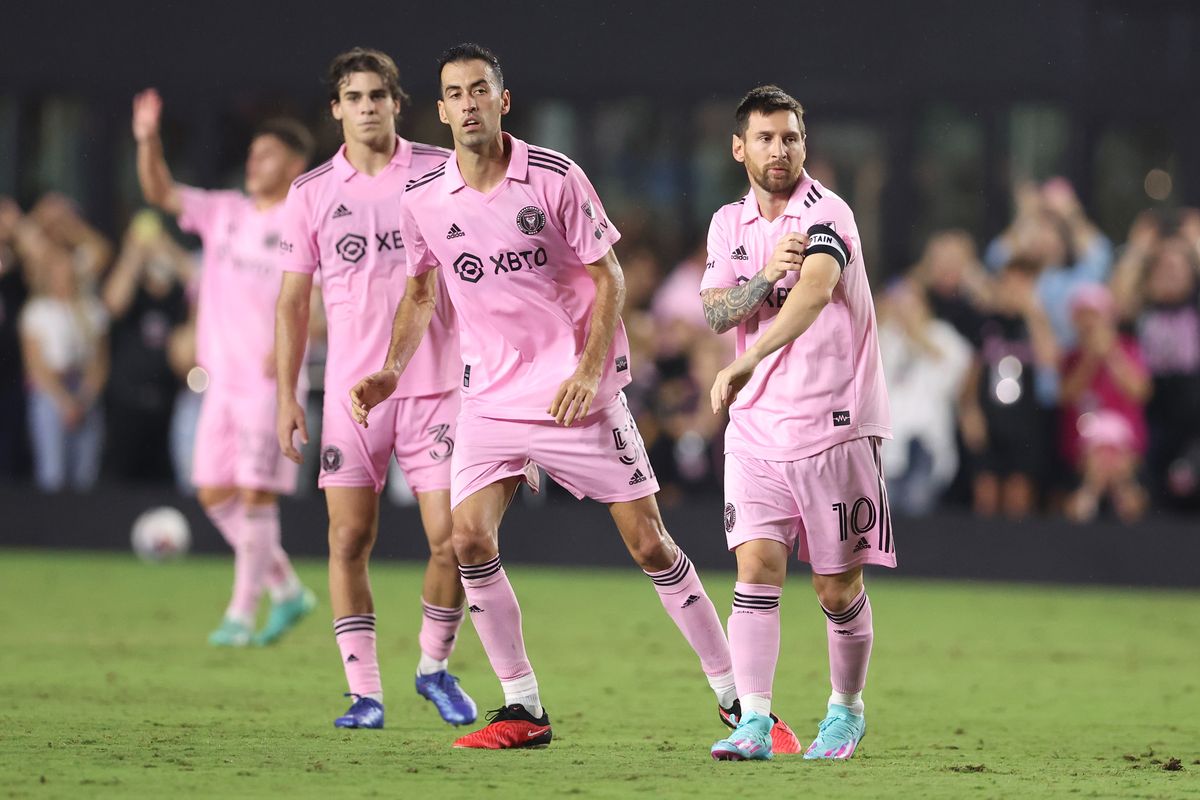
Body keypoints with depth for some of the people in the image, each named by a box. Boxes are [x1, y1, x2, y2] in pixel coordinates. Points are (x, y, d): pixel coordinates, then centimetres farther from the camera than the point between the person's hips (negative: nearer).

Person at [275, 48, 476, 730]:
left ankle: (436, 668, 17)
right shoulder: (312, 193, 5)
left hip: (436, 385, -1)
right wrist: (287, 395, 5)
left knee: (452, 540, -6)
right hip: (351, 391, 1)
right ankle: (365, 692, 4)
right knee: (350, 541, -3)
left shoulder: (441, 173, 1)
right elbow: (294, 298, 10)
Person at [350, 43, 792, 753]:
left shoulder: (555, 177, -9)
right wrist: (392, 372, 4)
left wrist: (589, 369, -15)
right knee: (470, 538, -12)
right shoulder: (424, 201, 0)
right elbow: (422, 293, 16)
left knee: (648, 540, -4)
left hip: (577, 392, -3)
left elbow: (608, 277, -4)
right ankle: (523, 709, 0)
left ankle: (734, 695, 7)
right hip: (491, 395, 3)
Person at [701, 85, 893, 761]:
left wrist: (745, 363, -44)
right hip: (756, 426, 4)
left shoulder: (826, 215, -12)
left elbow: (814, 292, -30)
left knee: (838, 587, 3)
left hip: (835, 422, -4)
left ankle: (848, 711, 23)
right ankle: (754, 722, -11)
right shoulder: (729, 224, 10)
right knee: (756, 567, -9)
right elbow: (713, 312, 0)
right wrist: (765, 278, -21)